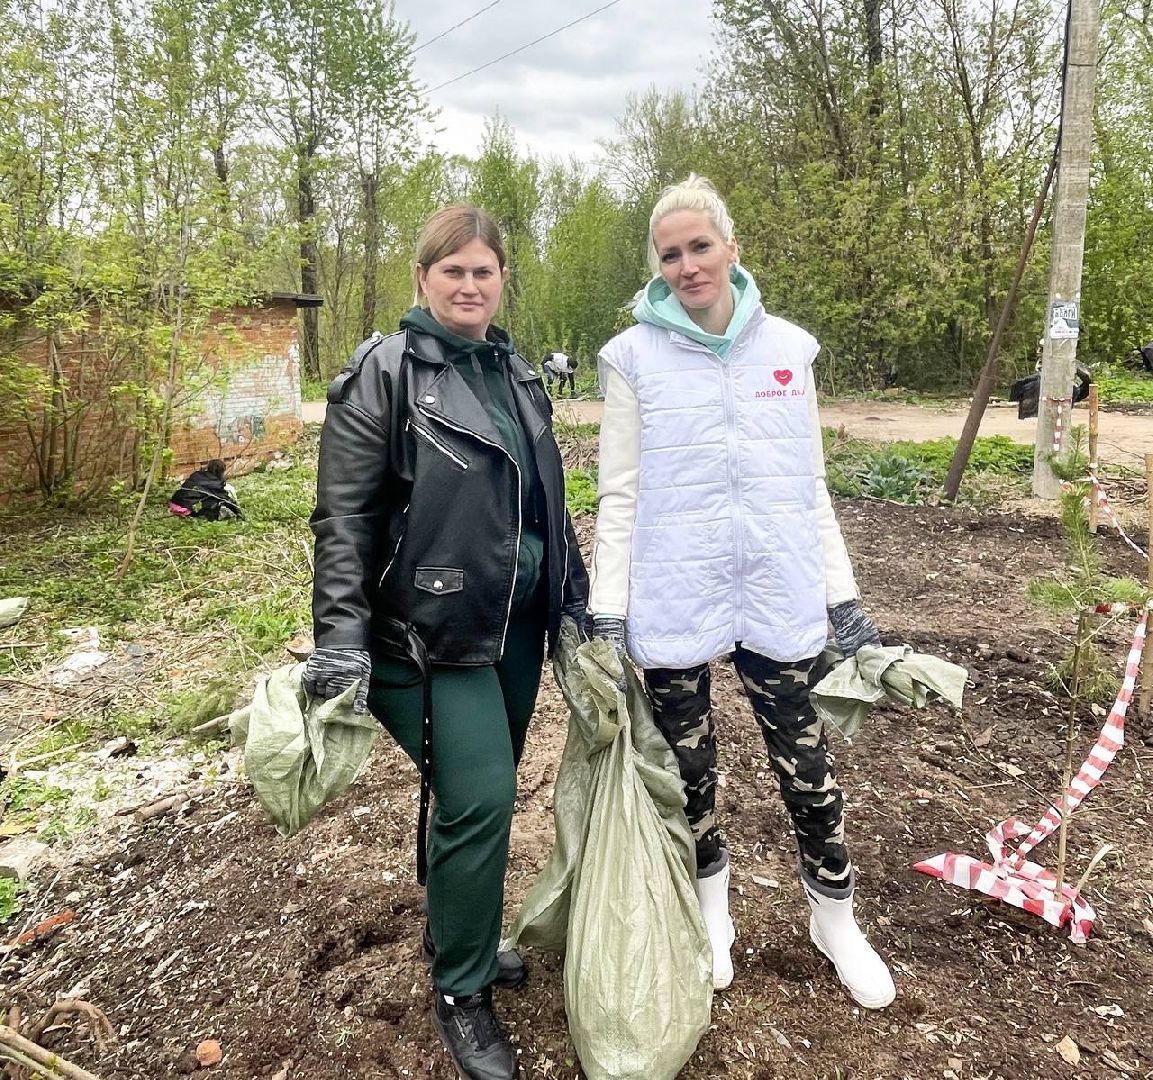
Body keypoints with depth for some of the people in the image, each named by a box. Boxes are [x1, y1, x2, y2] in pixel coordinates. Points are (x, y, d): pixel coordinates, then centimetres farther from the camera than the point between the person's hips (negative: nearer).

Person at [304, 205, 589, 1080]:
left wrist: (577, 599, 17)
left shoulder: (517, 373, 12)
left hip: (517, 624, 7)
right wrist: (341, 638, -19)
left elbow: (548, 500, 18)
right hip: (433, 630, -6)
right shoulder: (385, 372, -8)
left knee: (482, 791, 16)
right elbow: (344, 515, -12)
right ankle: (461, 992, 17)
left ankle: (462, 935, 39)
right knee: (478, 799, -6)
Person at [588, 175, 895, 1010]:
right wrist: (607, 613, -7)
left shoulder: (787, 348, 4)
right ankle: (712, 909, 40)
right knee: (690, 763, 13)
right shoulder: (636, 355, -3)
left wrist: (844, 598, 7)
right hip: (674, 598, -1)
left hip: (778, 594, 2)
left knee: (806, 761, 10)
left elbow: (810, 485, 8)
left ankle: (836, 917, 37)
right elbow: (619, 495, -3)